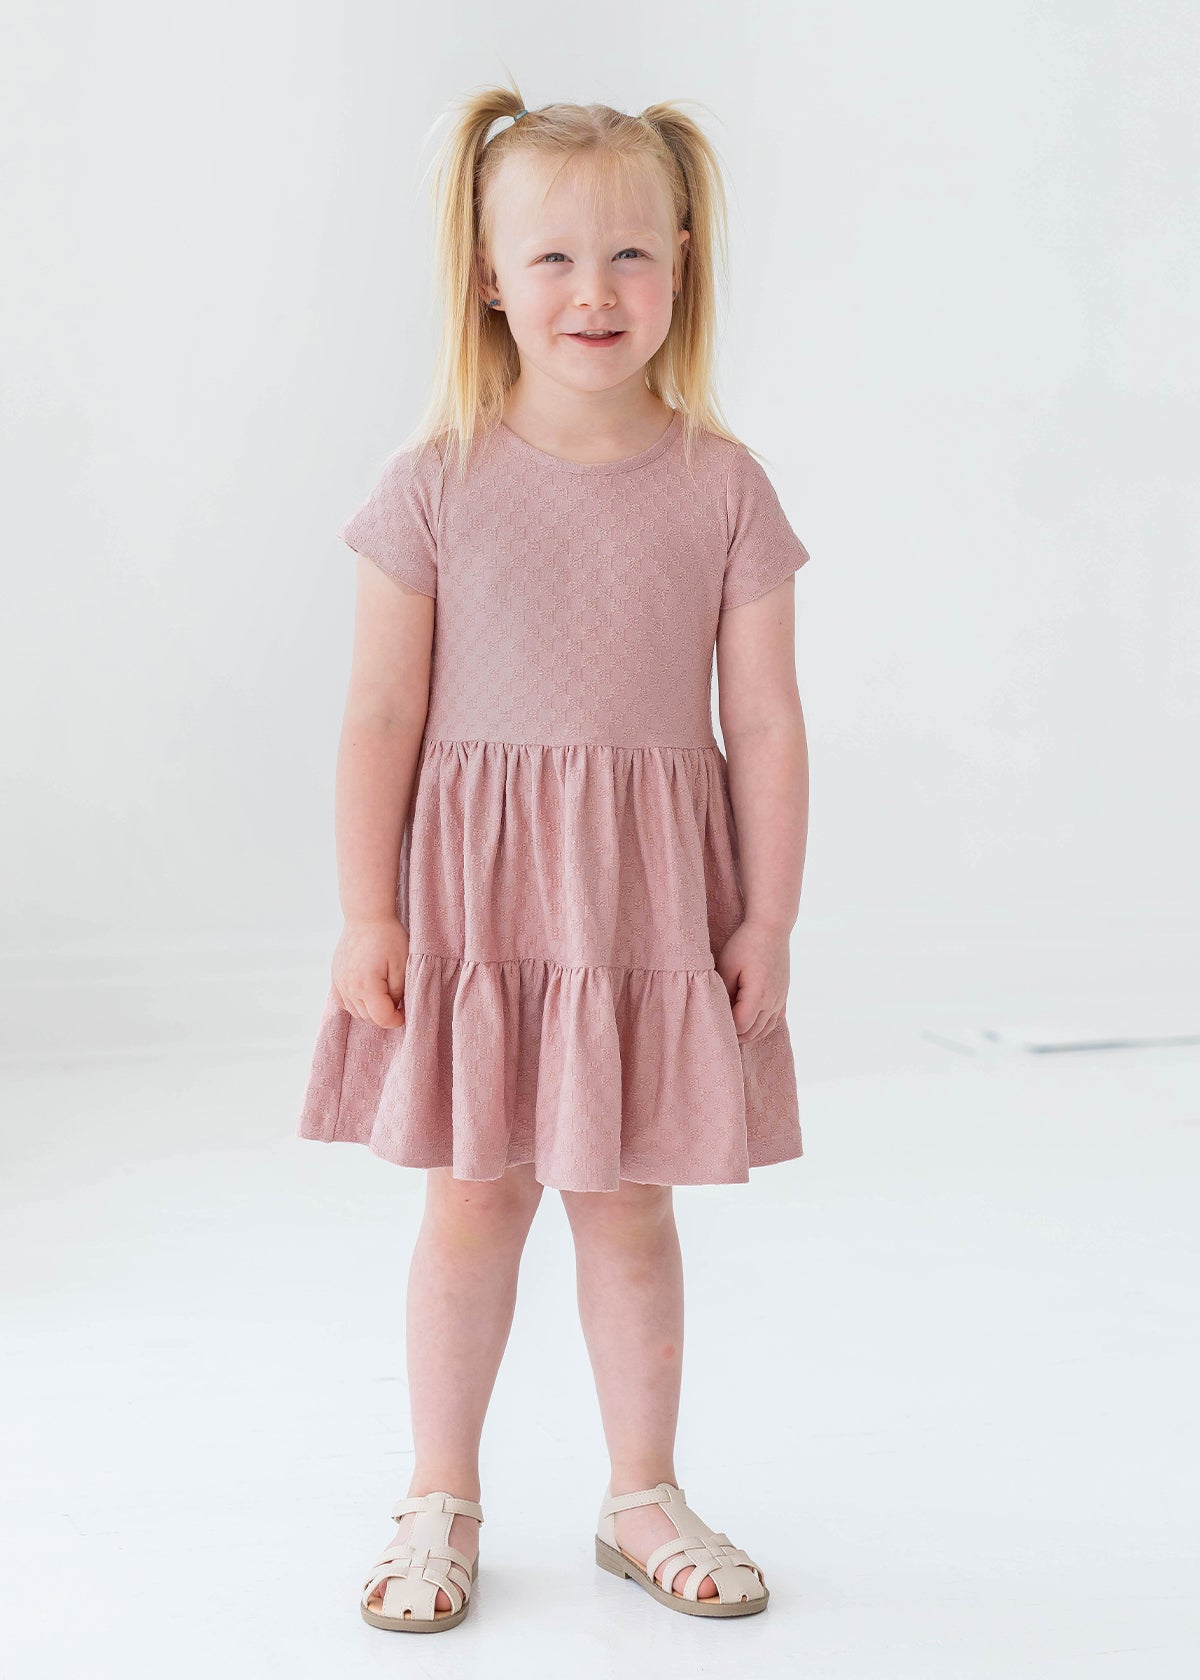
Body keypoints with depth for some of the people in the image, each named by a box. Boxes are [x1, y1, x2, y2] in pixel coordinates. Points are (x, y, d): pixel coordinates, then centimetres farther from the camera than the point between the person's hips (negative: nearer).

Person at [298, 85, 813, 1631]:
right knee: (470, 1204, 7)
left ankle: (642, 1498, 29)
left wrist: (769, 918, -1)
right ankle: (442, 1503, 25)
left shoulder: (722, 487, -2)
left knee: (628, 1207, 10)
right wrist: (365, 910, -5)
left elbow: (763, 719, 0)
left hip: (652, 900, 1)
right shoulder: (437, 482, -5)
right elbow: (382, 709, -3)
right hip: (472, 893, 0)